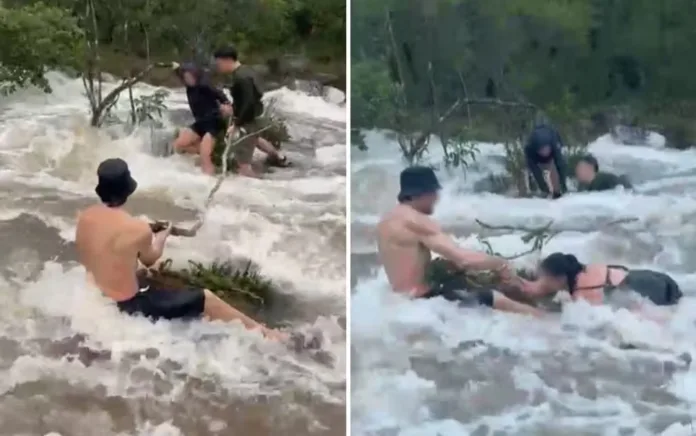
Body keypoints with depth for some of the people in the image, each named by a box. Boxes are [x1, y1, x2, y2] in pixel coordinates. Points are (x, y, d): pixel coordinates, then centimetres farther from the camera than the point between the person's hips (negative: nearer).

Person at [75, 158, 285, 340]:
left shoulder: (84, 217, -5)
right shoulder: (136, 229, -24)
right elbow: (150, 259, -2)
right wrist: (162, 236, 19)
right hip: (126, 307, -7)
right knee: (205, 298, 4)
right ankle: (262, 332, 18)